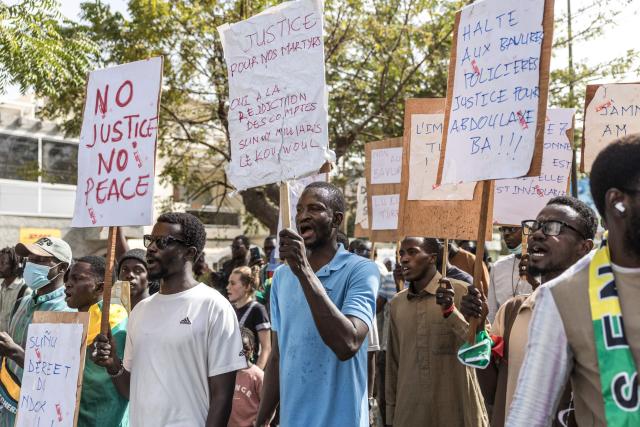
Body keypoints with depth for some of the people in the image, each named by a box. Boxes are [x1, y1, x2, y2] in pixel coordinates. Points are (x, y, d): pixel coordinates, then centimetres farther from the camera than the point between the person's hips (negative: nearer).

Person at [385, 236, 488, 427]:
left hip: (455, 411, -3)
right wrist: (391, 412, 13)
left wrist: (450, 310, -25)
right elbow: (393, 362, 12)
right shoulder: (397, 303, 7)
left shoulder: (461, 292, -6)